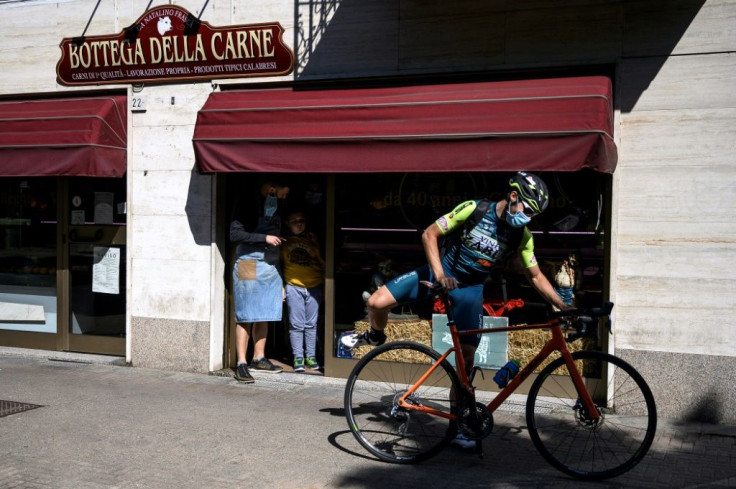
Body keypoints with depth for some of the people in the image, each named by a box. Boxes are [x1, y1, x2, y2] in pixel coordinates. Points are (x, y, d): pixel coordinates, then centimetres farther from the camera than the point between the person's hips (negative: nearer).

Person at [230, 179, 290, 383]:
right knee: (246, 317, -6)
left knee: (264, 316, 10)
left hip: (271, 268, 7)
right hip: (249, 266, -7)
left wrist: (281, 280, 17)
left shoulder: (275, 208, 18)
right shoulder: (247, 206, -4)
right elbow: (235, 234, -13)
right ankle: (241, 364, -4)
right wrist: (264, 238, -16)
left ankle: (259, 358, 21)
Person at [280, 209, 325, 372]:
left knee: (311, 324, 7)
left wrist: (326, 281, 8)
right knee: (296, 324, 1)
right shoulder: (285, 241, 3)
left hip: (314, 286, 1)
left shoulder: (313, 239, 7)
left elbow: (321, 261, 11)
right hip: (293, 287, -1)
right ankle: (298, 358, 9)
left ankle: (311, 356, 16)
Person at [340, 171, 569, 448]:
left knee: (467, 357, -3)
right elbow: (430, 234, -15)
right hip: (440, 272, -2)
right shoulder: (474, 210, -18)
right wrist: (440, 274, -25)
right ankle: (375, 336, 22)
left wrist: (563, 306, -7)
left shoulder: (522, 235, -8)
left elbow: (536, 276, 1)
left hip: (470, 289, 2)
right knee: (376, 302, -15)